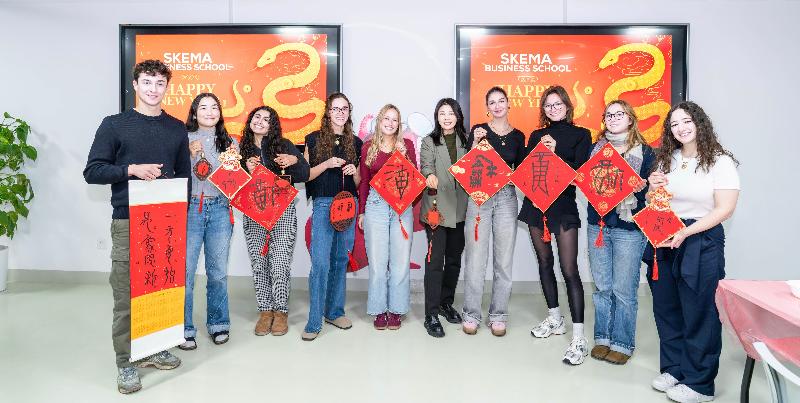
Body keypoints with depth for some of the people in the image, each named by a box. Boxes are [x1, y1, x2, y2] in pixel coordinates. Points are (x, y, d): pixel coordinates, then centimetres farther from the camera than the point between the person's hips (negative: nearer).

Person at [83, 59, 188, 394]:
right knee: (126, 295, 0)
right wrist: (132, 169, -16)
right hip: (127, 223, -3)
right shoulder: (114, 124, 2)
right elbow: (92, 171, -1)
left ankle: (153, 348, 25)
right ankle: (126, 363, 12)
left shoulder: (177, 128, 11)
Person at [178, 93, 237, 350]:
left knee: (218, 270, 7)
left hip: (219, 210, 2)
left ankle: (218, 323, 22)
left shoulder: (230, 142, 14)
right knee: (185, 270, -3)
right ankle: (184, 328, 12)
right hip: (189, 208, -2)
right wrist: (190, 154, -12)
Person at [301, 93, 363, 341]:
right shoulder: (314, 139, 4)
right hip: (323, 203, -3)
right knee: (321, 262, -10)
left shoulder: (355, 142, 13)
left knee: (341, 260, 8)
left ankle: (335, 311, 20)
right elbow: (305, 175, 2)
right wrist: (327, 164, -12)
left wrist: (354, 172, -5)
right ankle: (314, 322, -4)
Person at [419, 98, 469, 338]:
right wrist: (430, 177, -31)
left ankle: (446, 303, 29)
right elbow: (426, 165, -11)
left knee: (454, 258, 12)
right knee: (435, 259, -7)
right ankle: (431, 315, 0)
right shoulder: (430, 141, 5)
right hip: (436, 207, -4)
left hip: (460, 208, 4)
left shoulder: (466, 140, 14)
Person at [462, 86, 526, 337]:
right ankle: (471, 314, 12)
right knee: (475, 258, -2)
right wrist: (475, 142, -15)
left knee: (504, 260, 6)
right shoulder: (478, 130, 4)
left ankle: (498, 315, 18)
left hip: (506, 198, 3)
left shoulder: (518, 136, 12)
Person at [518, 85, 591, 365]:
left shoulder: (581, 135, 3)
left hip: (564, 205, -4)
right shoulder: (537, 136, 13)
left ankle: (578, 337, -6)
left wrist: (555, 153, -17)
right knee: (544, 262, 12)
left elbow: (580, 170, -7)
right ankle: (554, 318, 28)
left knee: (569, 269, -10)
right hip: (536, 203, 5)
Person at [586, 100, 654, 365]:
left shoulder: (644, 151, 1)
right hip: (598, 224, 3)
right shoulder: (596, 149, 11)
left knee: (624, 289, 0)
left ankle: (622, 344, 15)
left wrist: (641, 187, -19)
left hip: (629, 227, -3)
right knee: (601, 287, 9)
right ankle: (602, 338, 22)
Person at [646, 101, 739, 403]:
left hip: (702, 243, -5)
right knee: (666, 309, 12)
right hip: (664, 242, 6)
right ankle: (674, 369, 29)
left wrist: (685, 233, -21)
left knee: (699, 314, 4)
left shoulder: (720, 161, -7)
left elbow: (724, 209, -13)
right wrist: (653, 189, -5)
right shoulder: (667, 160, 8)